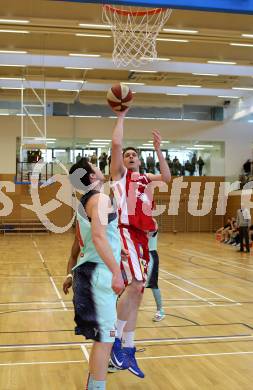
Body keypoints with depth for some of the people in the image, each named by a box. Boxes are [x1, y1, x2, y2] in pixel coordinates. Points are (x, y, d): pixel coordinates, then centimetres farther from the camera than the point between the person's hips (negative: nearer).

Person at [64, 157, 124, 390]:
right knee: (105, 335, -6)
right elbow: (99, 237, -27)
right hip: (99, 273, -10)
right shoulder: (100, 199, -13)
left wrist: (72, 273, 26)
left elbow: (80, 242, 21)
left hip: (87, 271, 10)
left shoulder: (85, 202, 16)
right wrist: (116, 272, -29)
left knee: (100, 333, 20)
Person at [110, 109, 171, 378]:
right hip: (125, 233, -7)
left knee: (136, 293, 7)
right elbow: (116, 143, -4)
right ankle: (115, 338, -8)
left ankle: (127, 350, 15)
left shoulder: (145, 179, 25)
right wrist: (121, 116, 2)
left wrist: (158, 150, 7)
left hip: (142, 237, 7)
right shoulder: (119, 173, 9)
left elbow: (167, 177, 10)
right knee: (134, 285, -24)